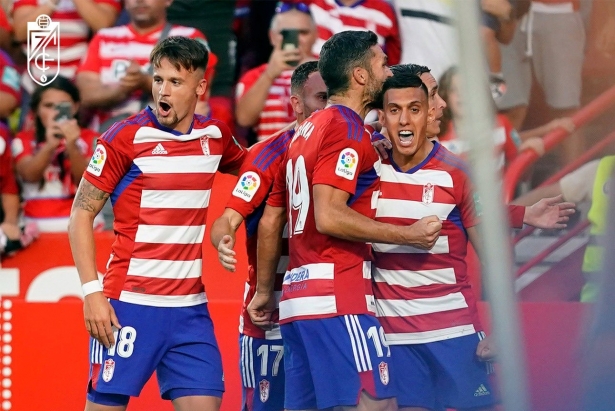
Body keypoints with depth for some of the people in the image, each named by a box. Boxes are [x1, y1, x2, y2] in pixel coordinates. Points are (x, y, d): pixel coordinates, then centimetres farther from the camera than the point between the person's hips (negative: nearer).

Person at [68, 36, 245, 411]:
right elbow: (82, 214, -3)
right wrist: (92, 292, -12)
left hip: (191, 306, 4)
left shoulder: (214, 137, 8)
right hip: (130, 303, -4)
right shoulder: (125, 137, -6)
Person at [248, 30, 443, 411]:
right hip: (337, 298, -10)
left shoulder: (306, 131, 20)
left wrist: (264, 291, 29)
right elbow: (328, 217, -18)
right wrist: (409, 235, -12)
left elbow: (270, 222, 22)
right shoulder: (347, 129, -8)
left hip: (297, 294, 10)